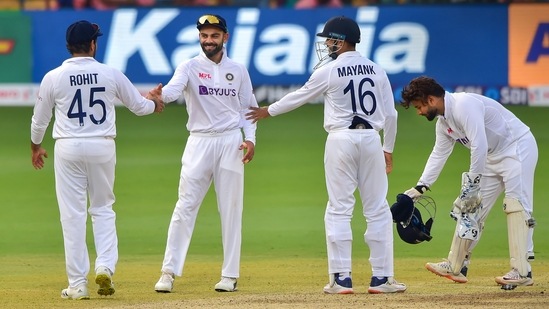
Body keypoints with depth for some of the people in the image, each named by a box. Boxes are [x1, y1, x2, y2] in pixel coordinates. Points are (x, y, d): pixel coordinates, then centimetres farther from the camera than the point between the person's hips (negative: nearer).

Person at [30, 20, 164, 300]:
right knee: (103, 209, 15)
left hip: (68, 150, -1)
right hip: (102, 148, 1)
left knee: (73, 215, 3)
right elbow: (139, 106, 12)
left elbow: (39, 121, 6)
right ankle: (105, 267, -2)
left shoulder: (53, 78, -4)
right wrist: (153, 102, 36)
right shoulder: (111, 75, -2)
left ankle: (77, 284, 2)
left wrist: (36, 147, 26)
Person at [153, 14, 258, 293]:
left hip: (231, 142, 2)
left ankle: (230, 275, 8)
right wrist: (159, 95, -42)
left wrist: (250, 138, -3)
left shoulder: (238, 71, 9)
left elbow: (248, 109, 12)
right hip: (199, 142, -2)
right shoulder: (189, 67, 1)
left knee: (231, 209, 3)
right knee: (185, 206, -6)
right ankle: (169, 272, -6)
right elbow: (173, 89, -19)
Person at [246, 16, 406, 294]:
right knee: (378, 209, 5)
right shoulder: (377, 70, 8)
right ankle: (381, 278, 3)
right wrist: (388, 149, 20)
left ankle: (341, 278, -1)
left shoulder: (329, 71, -3)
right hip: (372, 138, 3)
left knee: (339, 209, 2)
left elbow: (299, 96, 9)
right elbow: (390, 114, 8)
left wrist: (269, 111, 25)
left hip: (341, 139, -3)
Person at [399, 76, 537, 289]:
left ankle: (522, 272, -23)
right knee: (471, 208, 10)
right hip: (493, 157, 10)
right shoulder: (443, 121, 7)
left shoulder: (464, 105, -25)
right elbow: (438, 155, 17)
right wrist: (420, 188, 12)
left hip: (518, 147, -10)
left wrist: (472, 182, -27)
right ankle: (456, 267, 17)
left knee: (516, 204, -18)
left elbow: (479, 146, -31)